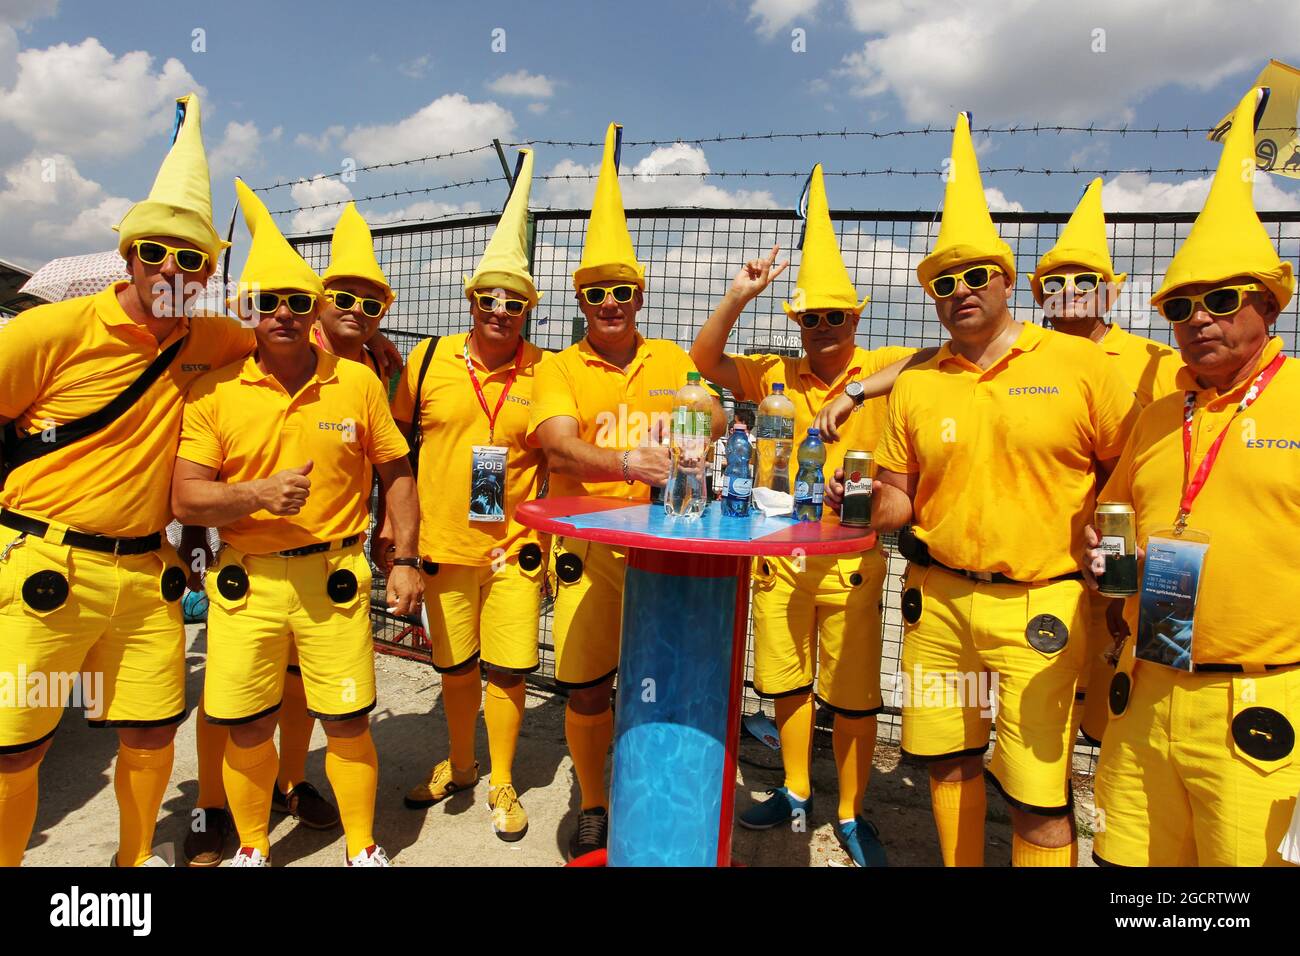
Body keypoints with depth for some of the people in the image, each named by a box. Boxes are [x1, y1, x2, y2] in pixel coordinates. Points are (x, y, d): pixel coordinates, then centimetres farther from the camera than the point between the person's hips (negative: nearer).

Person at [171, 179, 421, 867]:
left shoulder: (358, 383, 0)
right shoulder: (215, 392, 0)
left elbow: (396, 473, 7)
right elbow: (185, 499, -2)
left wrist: (405, 561, 1)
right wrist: (258, 493, -20)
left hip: (333, 575, 0)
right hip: (244, 581, 1)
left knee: (347, 723, 5)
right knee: (246, 729, 10)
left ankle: (363, 849, 28)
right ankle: (251, 849, 36)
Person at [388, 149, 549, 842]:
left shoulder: (544, 370, -3)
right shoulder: (428, 360, 1)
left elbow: (556, 460, 5)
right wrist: (393, 524, 8)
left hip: (515, 548, -1)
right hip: (442, 544, 2)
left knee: (507, 672, 5)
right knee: (455, 668, 16)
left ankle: (502, 783, 27)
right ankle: (459, 764, 40)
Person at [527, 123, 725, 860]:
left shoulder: (672, 360, 10)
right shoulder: (559, 369, 3)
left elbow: (716, 423, 6)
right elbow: (560, 445, -14)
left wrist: (699, 432, -19)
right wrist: (627, 462, -32)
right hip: (588, 544, -1)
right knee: (586, 688, 6)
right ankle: (594, 808, 29)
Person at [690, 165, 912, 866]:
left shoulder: (886, 372, -1)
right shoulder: (775, 376, 5)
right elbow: (704, 359, 0)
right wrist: (739, 296, -11)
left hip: (850, 558, -2)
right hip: (779, 554, 3)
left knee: (852, 698, 7)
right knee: (787, 685, 16)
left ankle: (851, 815, 28)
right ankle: (795, 793, 37)